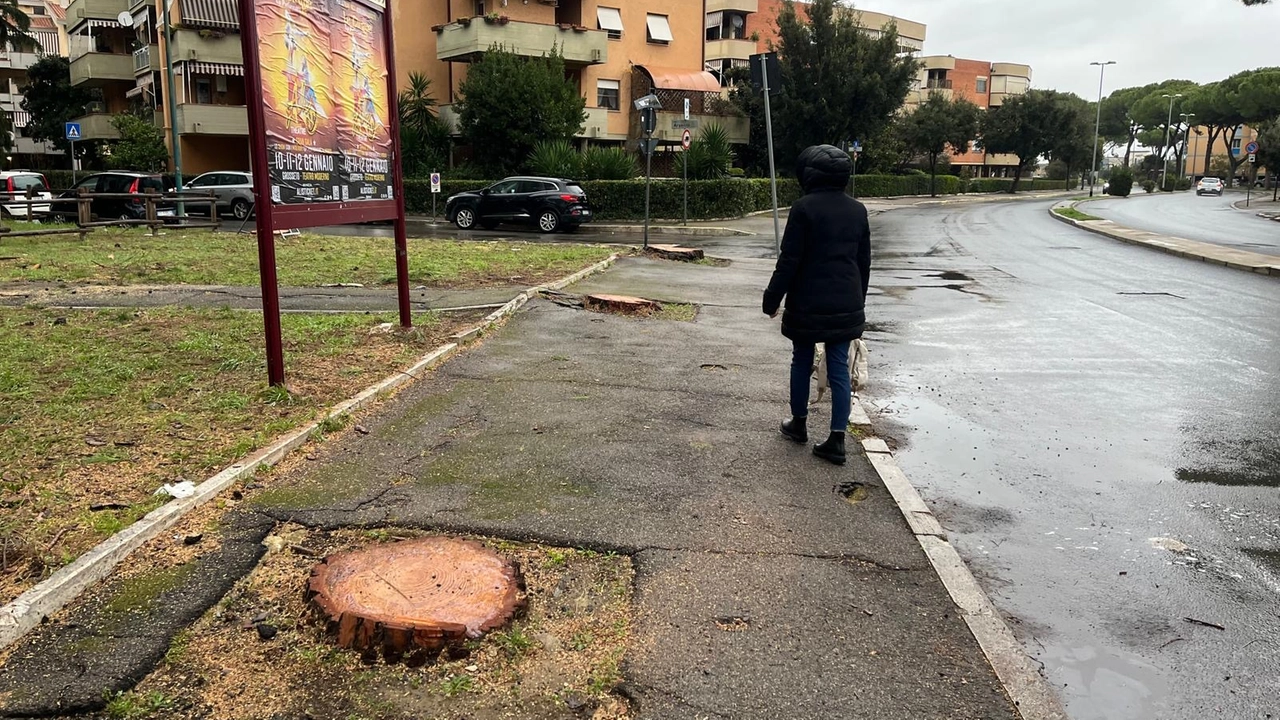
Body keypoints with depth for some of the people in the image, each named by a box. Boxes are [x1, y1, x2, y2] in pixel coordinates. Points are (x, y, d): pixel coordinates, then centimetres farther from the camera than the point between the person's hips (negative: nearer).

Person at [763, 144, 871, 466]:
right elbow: (864, 261, 13)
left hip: (808, 304, -4)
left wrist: (772, 298, -4)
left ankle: (799, 423, 28)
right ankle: (837, 439, 3)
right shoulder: (857, 210, 7)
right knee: (839, 368, 5)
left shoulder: (804, 208, -11)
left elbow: (789, 260, -13)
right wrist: (858, 301, 24)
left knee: (802, 361, 14)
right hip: (847, 305, 4)